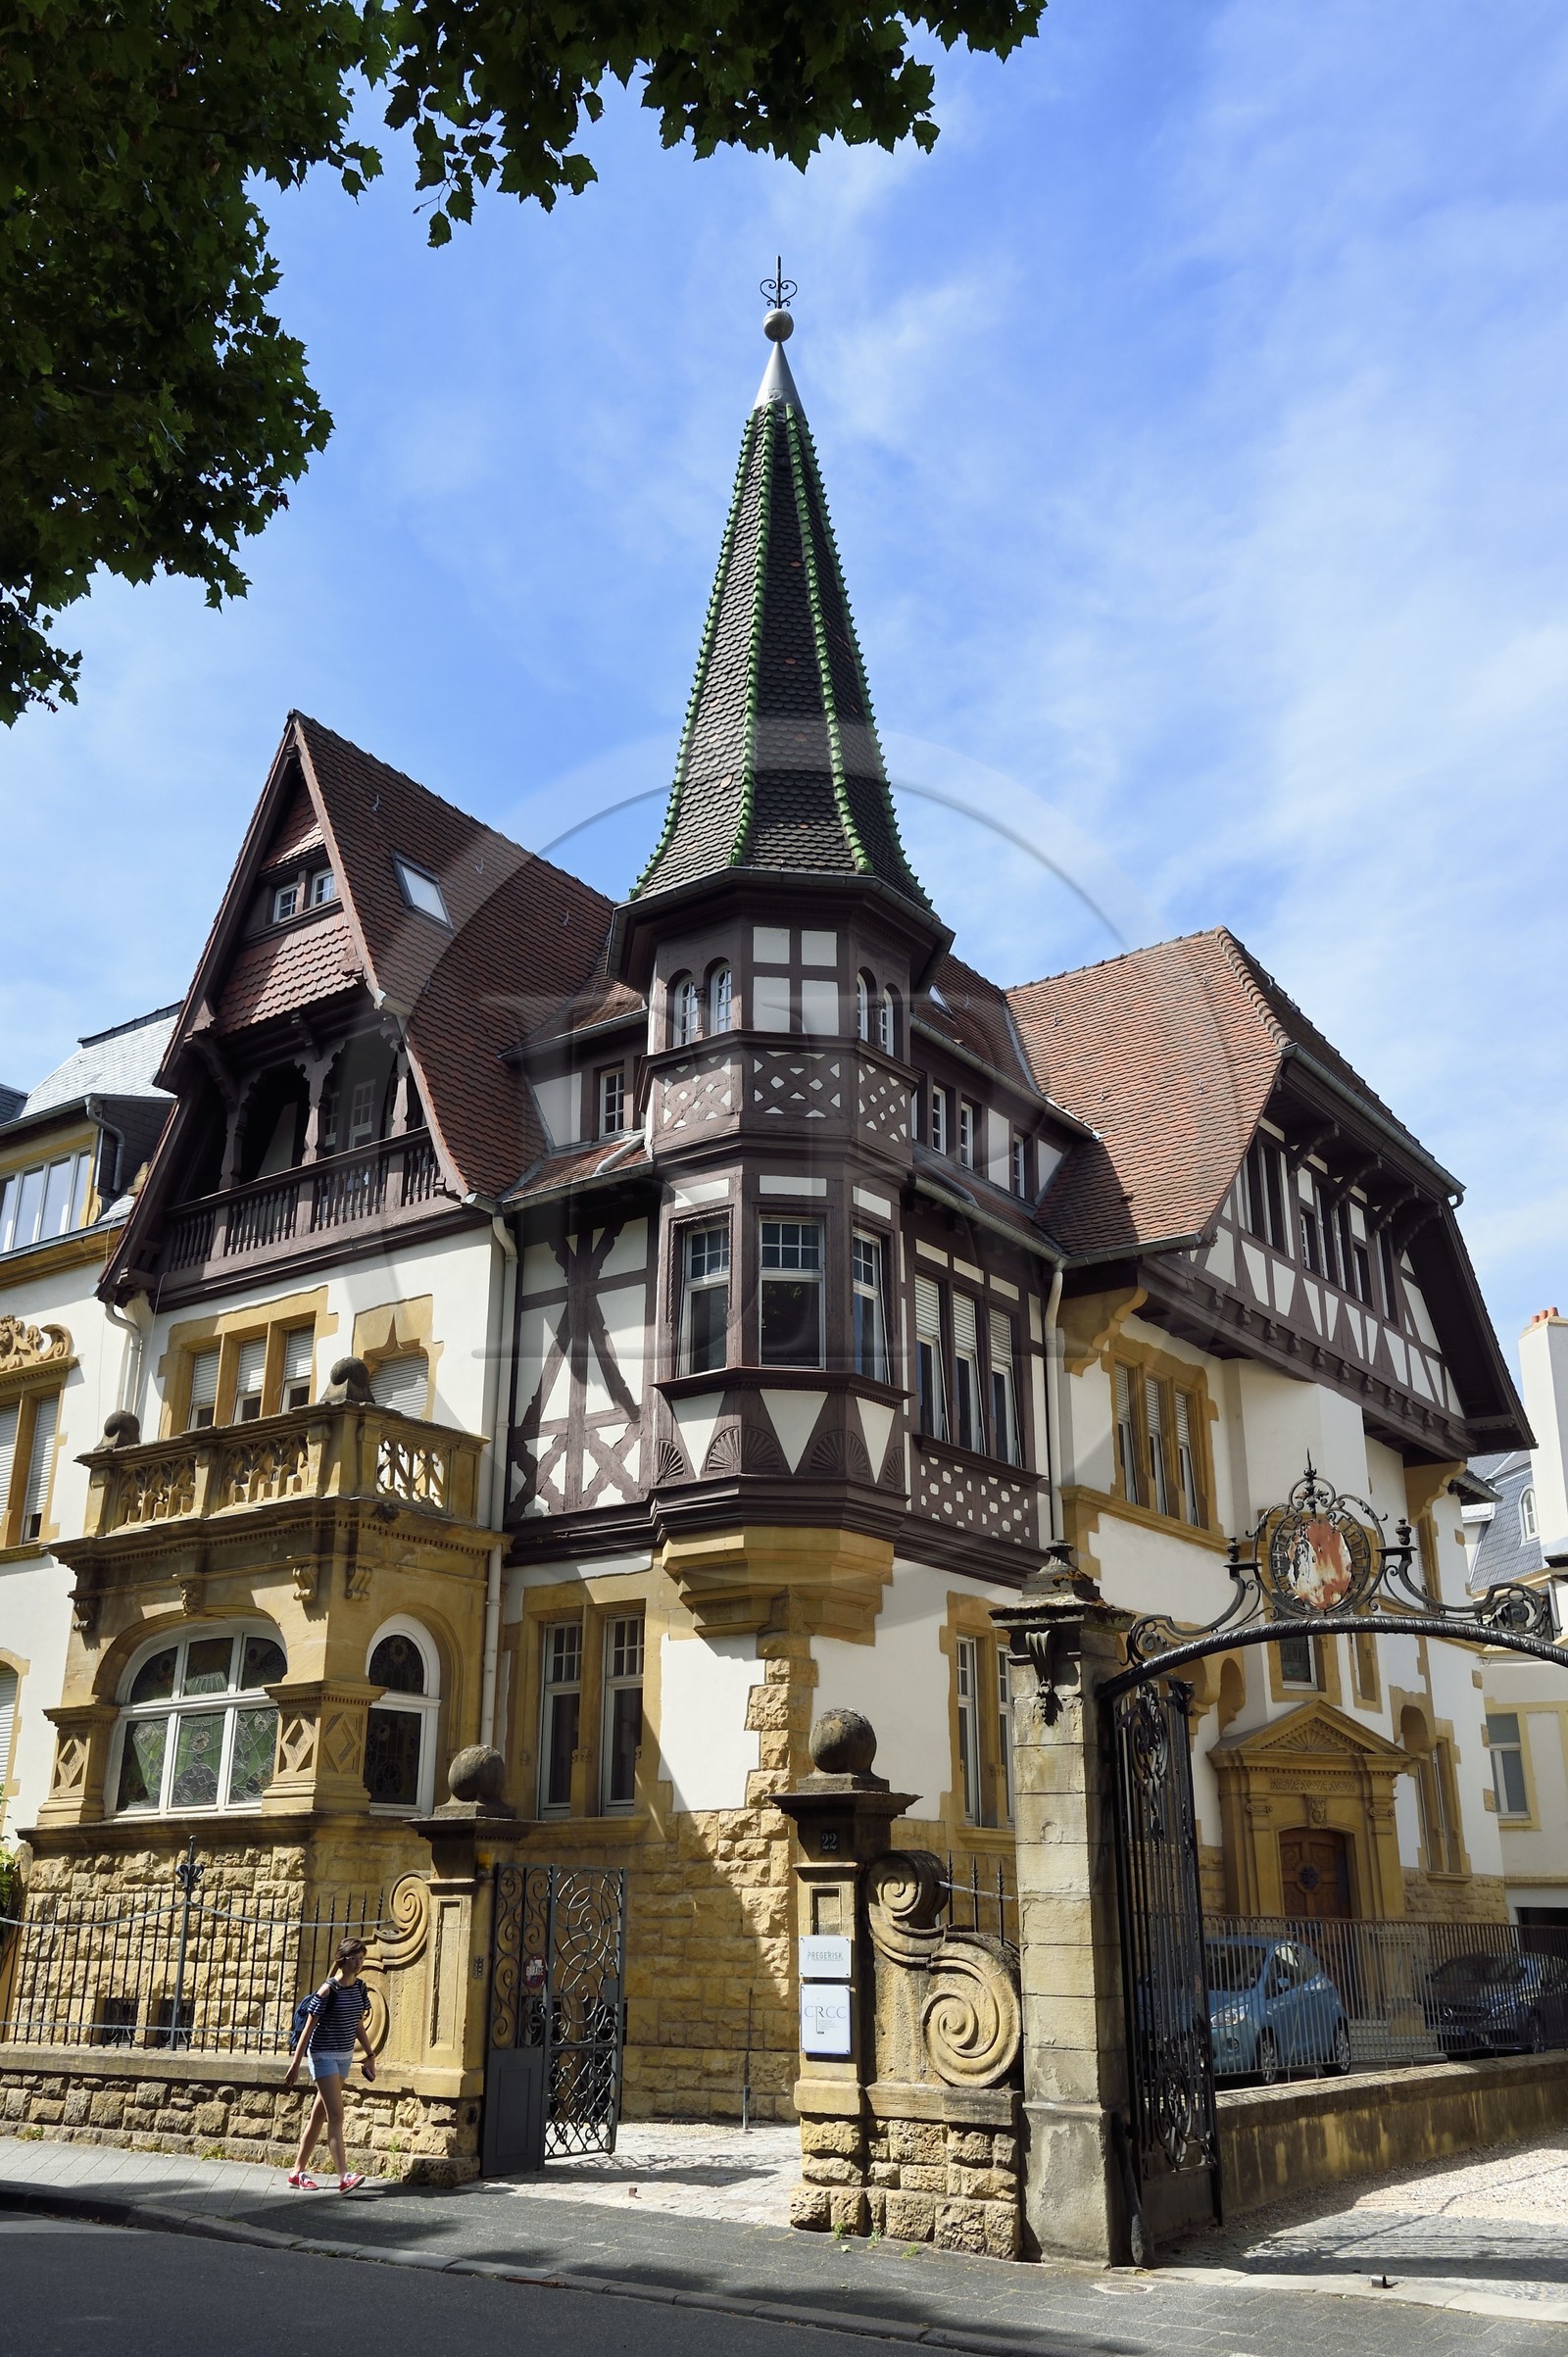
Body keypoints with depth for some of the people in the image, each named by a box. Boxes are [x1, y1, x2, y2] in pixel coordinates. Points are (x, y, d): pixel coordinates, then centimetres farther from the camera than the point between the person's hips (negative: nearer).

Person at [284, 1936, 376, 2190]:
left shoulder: (360, 1988, 4)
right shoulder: (328, 1990, -16)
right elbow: (308, 2028, -14)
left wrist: (370, 2055, 16)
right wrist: (295, 2064, -13)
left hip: (344, 2056, 7)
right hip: (323, 2056, -7)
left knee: (319, 2114, 13)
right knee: (336, 2116, -12)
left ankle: (298, 2171, 22)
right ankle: (345, 2176, -15)